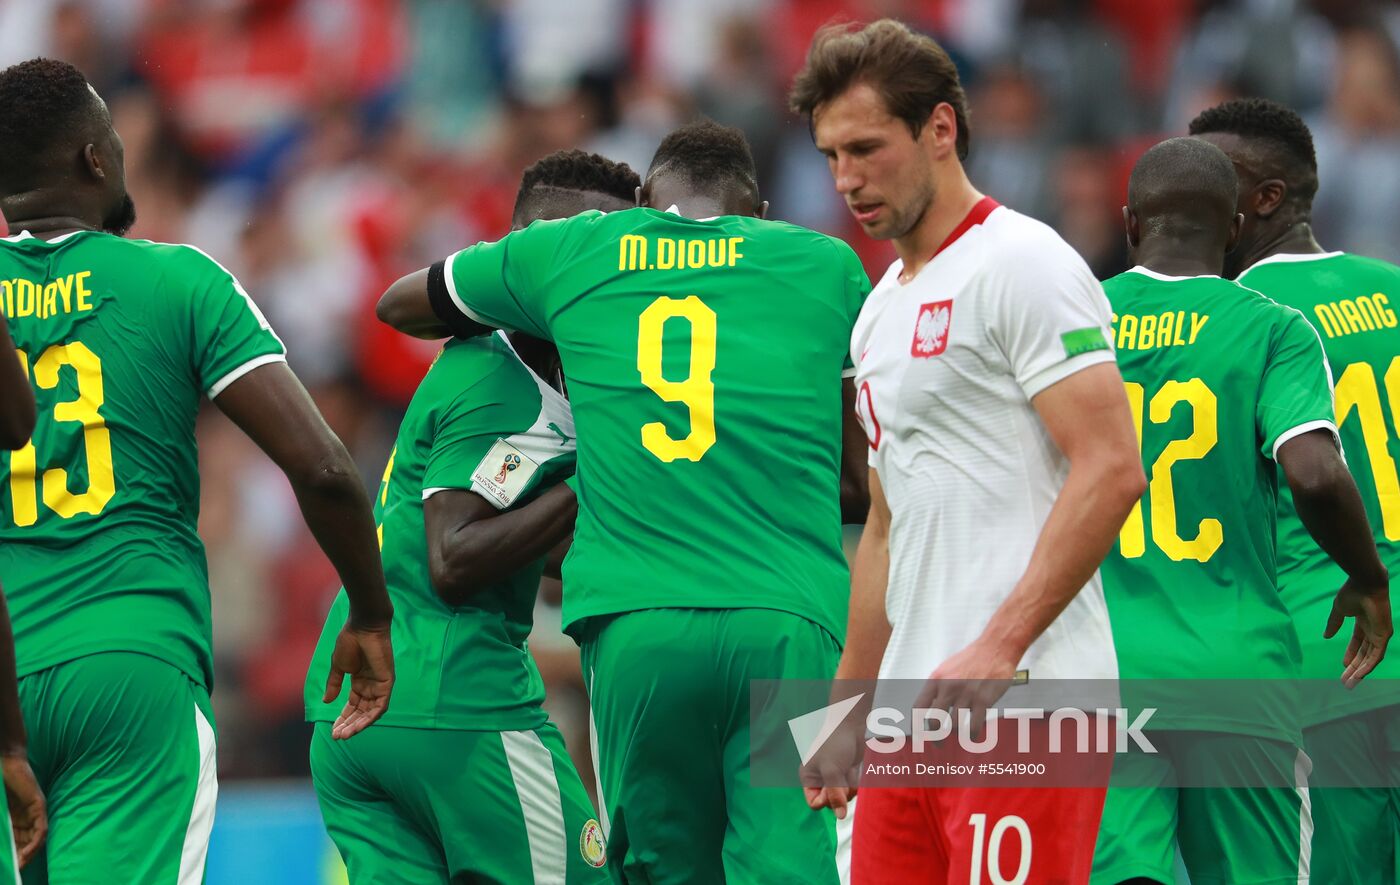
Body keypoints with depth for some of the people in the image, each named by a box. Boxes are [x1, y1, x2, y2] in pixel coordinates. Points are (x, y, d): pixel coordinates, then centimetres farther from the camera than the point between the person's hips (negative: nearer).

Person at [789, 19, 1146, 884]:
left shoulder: (1022, 264, -7)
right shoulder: (882, 310, 21)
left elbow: (1111, 469, -16)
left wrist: (999, 648, -22)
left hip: (1023, 697, -9)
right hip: (914, 713, 9)